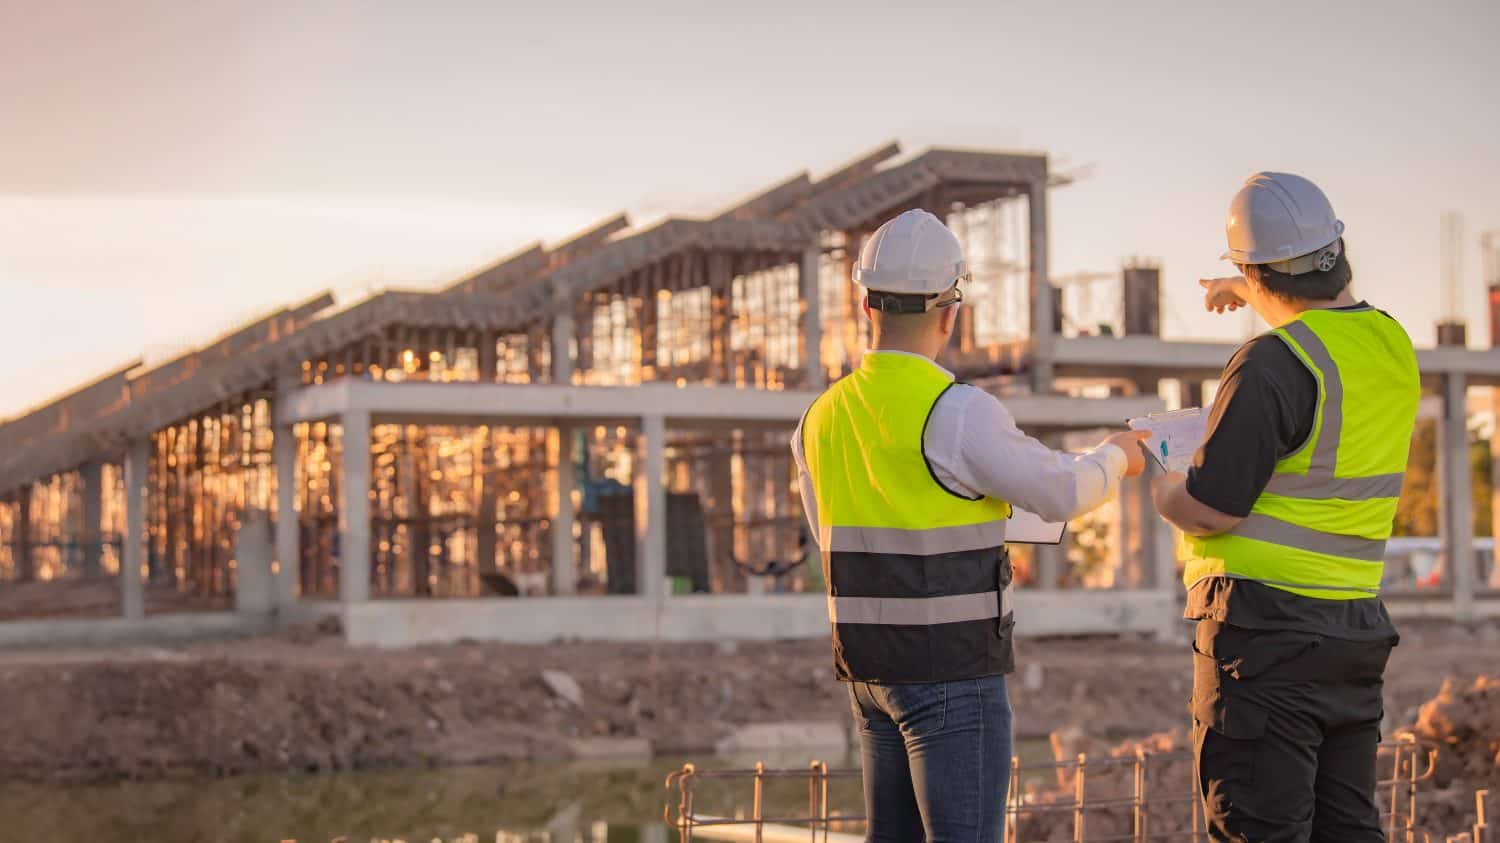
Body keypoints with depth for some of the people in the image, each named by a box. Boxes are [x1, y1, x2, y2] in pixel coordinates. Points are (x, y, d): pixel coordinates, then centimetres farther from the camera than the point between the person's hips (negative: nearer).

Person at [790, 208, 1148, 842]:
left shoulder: (822, 418, 5)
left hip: (869, 666, 7)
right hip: (953, 674, -7)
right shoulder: (957, 413, -18)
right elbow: (1061, 494, -6)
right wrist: (1115, 457, 15)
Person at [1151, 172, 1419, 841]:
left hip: (1265, 626, -8)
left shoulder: (1273, 364, -17)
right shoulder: (1392, 344, 8)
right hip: (1356, 623, 8)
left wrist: (1152, 476, 3)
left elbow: (1209, 510, -17)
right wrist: (1252, 293, 44)